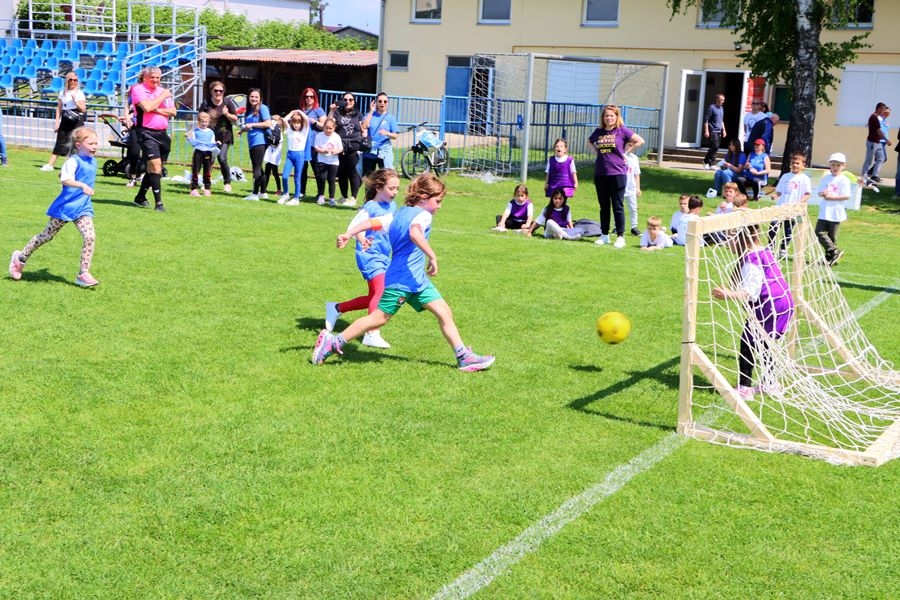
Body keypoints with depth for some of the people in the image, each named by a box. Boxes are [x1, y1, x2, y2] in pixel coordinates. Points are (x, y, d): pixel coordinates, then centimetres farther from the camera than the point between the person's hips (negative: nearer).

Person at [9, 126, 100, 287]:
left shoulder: (93, 162, 7)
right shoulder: (73, 161, -16)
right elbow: (65, 179, -33)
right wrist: (82, 186, -44)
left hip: (83, 208, 6)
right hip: (66, 206, -6)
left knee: (90, 237, -13)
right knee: (47, 236, 9)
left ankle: (83, 274, -6)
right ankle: (20, 258, 29)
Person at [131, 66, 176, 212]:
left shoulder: (163, 91, 16)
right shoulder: (138, 89, -2)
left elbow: (173, 111, 7)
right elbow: (147, 107, -19)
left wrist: (157, 110, -9)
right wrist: (162, 97, -8)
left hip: (162, 133, 7)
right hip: (147, 133, -7)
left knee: (153, 168, 11)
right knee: (155, 165, -16)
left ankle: (140, 197, 25)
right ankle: (158, 203, -17)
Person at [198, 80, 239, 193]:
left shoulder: (228, 102, -2)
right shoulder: (205, 103, -1)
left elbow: (235, 119, 1)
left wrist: (227, 114, -16)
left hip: (224, 136, -1)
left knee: (222, 158, -12)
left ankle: (227, 182, 5)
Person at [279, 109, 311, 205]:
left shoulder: (304, 131, 4)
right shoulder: (289, 130, 10)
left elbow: (307, 120, -11)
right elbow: (284, 120, -4)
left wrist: (300, 112, 2)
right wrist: (292, 113, 8)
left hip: (300, 154, -2)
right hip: (290, 154, 2)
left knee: (297, 178, 3)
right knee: (284, 176, -6)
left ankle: (296, 198, 10)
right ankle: (286, 194, 13)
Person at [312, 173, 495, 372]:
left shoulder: (398, 214, 14)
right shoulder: (423, 215, -11)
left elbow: (371, 222, 4)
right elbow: (414, 232, -34)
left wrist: (348, 234, -2)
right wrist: (432, 256, -34)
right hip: (401, 280, -10)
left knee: (444, 311, 7)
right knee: (379, 318, -2)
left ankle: (464, 357, 8)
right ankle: (333, 342, 7)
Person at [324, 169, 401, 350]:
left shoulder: (392, 206, 10)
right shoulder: (370, 207, -14)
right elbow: (353, 226, -26)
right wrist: (362, 240, -43)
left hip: (383, 257, 9)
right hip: (370, 255, -9)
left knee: (374, 297, 16)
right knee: (381, 291, -22)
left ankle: (336, 308, 32)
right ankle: (372, 334, -21)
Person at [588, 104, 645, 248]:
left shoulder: (622, 131, -4)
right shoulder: (598, 132, 8)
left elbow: (640, 140, -2)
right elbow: (590, 141, 27)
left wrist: (625, 151, -2)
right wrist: (597, 150, 11)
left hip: (617, 173, -4)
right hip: (600, 173, 4)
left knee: (618, 206, -2)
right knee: (604, 206, 11)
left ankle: (620, 237, 2)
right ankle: (604, 235, 19)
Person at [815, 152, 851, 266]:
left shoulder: (844, 180, -6)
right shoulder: (826, 178, 10)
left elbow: (846, 196, -12)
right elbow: (819, 192, 12)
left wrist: (832, 197, -18)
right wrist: (822, 194, -11)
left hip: (835, 213, -5)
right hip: (824, 212, 5)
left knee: (832, 236, 1)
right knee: (819, 232, -4)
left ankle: (830, 256, 11)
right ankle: (835, 252, 4)